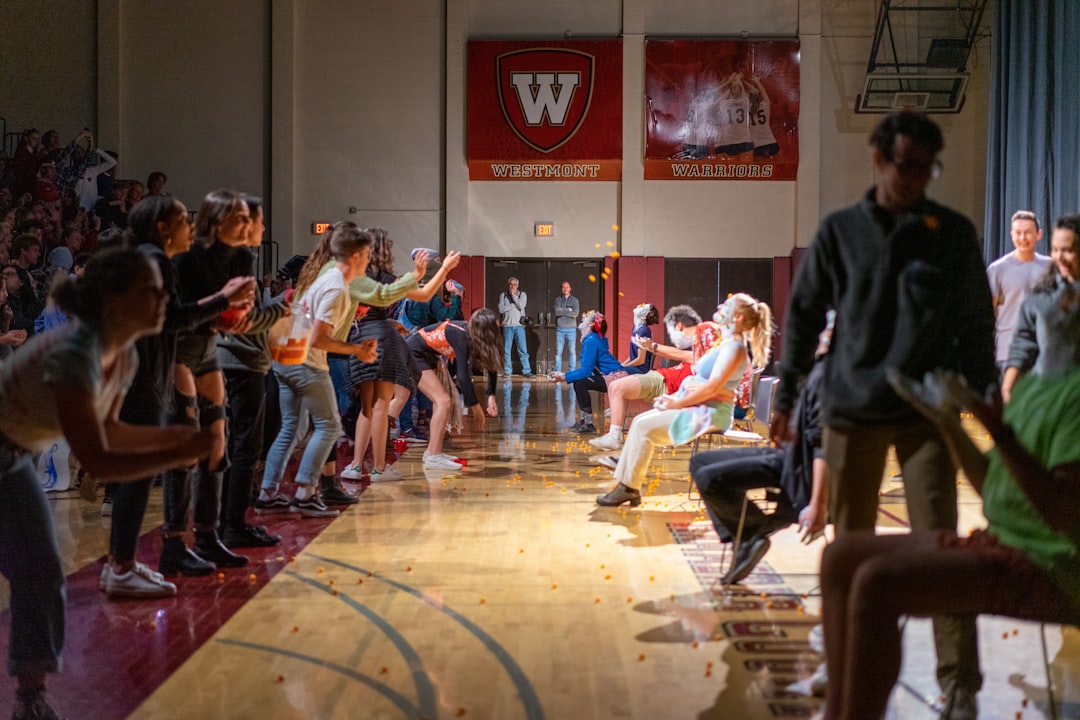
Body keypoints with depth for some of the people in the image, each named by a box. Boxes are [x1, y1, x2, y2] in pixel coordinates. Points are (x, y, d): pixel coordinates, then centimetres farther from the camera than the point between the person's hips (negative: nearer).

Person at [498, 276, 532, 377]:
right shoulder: (503, 295, 10)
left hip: (519, 325, -1)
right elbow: (501, 309, -2)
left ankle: (526, 371, -3)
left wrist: (513, 295, -3)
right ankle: (507, 371, 6)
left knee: (523, 349, -4)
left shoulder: (522, 294, 9)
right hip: (507, 325, 1)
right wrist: (513, 304, -3)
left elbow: (521, 306, -8)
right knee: (506, 350, 0)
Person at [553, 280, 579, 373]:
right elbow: (557, 312, -9)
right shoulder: (558, 300, 8)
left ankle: (573, 371, 2)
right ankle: (557, 371, 4)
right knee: (558, 351, 0)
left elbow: (576, 313, -9)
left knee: (572, 351, -2)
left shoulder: (574, 300, 6)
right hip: (560, 329, 1)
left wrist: (562, 311, -7)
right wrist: (568, 310, -7)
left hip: (571, 329, -1)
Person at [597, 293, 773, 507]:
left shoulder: (734, 347, -14)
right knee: (640, 422, 3)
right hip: (698, 409, 10)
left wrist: (677, 403, -15)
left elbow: (712, 387, -21)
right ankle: (625, 484, 0)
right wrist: (675, 397, 7)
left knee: (644, 427, -15)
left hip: (710, 414, -10)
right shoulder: (725, 344, 17)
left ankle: (629, 488, -5)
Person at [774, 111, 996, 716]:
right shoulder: (840, 232, 2)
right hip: (852, 411, 1)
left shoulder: (954, 233, 2)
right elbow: (804, 315, 7)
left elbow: (977, 324, 6)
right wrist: (786, 397, 5)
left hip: (928, 414, -1)